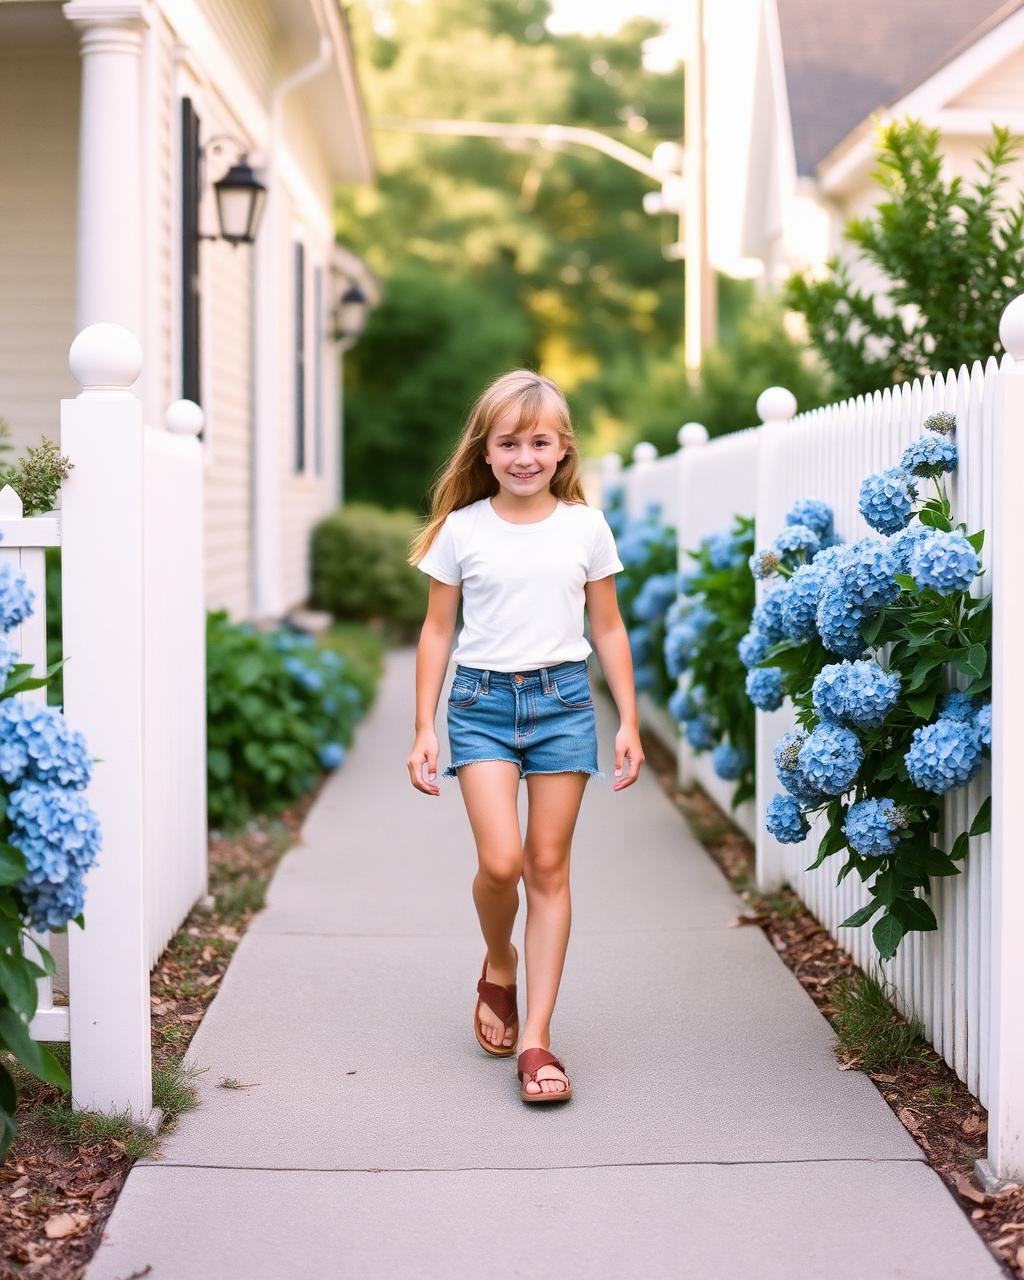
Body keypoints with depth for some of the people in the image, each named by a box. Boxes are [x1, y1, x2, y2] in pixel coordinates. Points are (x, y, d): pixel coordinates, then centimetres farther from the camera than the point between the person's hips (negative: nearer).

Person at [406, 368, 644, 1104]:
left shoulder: (585, 527, 3)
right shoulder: (462, 529, 1)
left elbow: (609, 630, 10)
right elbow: (438, 632, 6)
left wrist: (629, 723, 5)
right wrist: (424, 731, 2)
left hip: (563, 698, 1)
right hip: (482, 700, -1)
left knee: (549, 865, 1)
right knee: (500, 861, -14)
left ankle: (536, 1040, 6)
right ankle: (499, 969, 20)